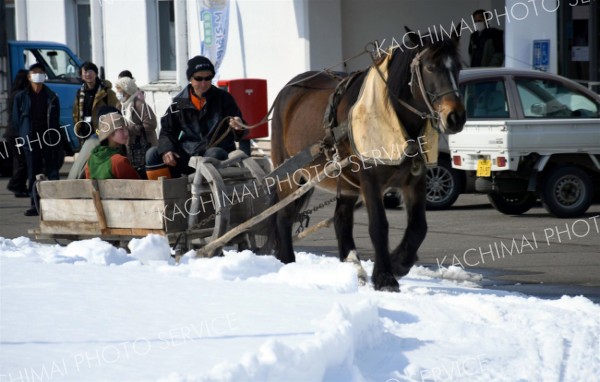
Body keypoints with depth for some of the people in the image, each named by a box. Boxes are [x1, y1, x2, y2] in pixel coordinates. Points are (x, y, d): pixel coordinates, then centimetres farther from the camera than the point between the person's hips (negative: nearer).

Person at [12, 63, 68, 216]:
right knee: (33, 173, 2)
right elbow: (16, 119, 6)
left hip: (49, 139, 0)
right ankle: (35, 204, 6)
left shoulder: (51, 97, 8)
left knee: (52, 171, -2)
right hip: (30, 140, 0)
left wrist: (55, 137, -1)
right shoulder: (21, 97, 5)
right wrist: (24, 135, 0)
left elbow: (55, 120, 9)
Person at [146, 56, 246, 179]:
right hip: (187, 154, 3)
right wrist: (166, 150, -9)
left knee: (214, 154, -39)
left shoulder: (223, 98, 0)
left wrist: (238, 128, -27)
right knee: (153, 154, -14)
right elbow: (167, 131, 12)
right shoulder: (180, 102, 6)